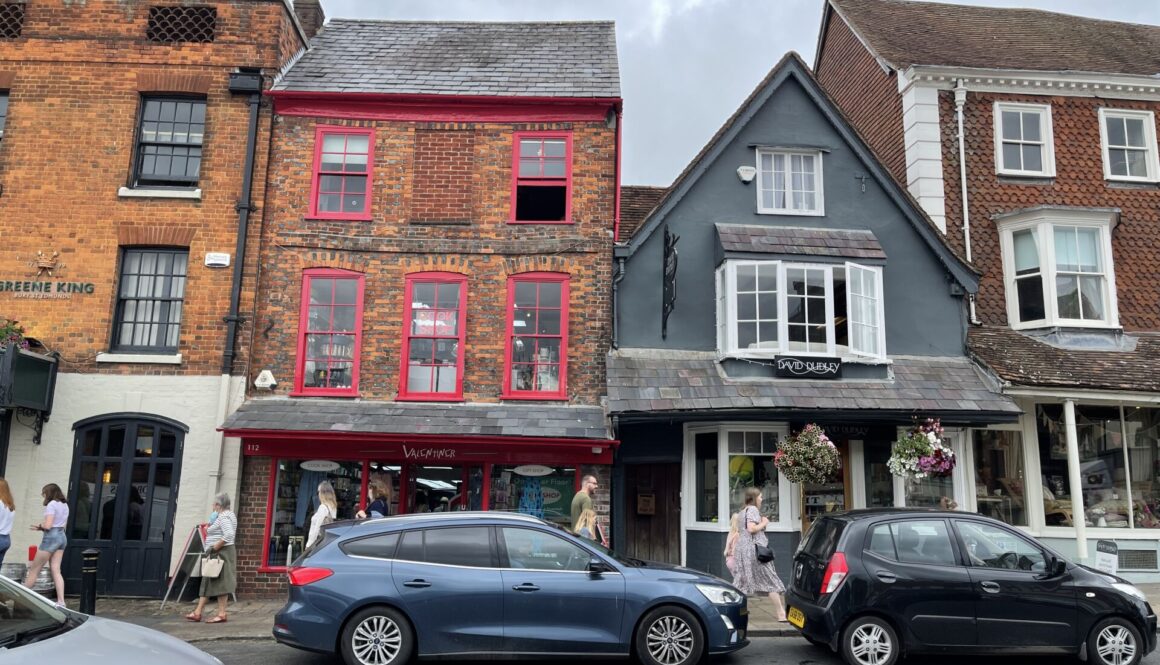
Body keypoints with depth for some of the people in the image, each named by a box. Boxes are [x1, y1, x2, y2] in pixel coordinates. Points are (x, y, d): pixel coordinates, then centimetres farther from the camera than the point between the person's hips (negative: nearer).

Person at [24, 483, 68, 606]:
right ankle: (61, 601, -5)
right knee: (56, 570, 3)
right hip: (62, 537, 8)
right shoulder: (65, 505, 15)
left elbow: (48, 525, -18)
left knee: (34, 569, 4)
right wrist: (41, 527, 15)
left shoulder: (51, 504, -10)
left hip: (51, 537, -8)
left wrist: (40, 525, 3)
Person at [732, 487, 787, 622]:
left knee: (741, 583, 7)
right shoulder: (753, 509, -8)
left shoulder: (743, 511, 20)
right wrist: (763, 523, -8)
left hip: (741, 548, 9)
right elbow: (751, 528, -20)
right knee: (771, 581, -2)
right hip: (754, 548, -9)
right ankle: (781, 614, 1)